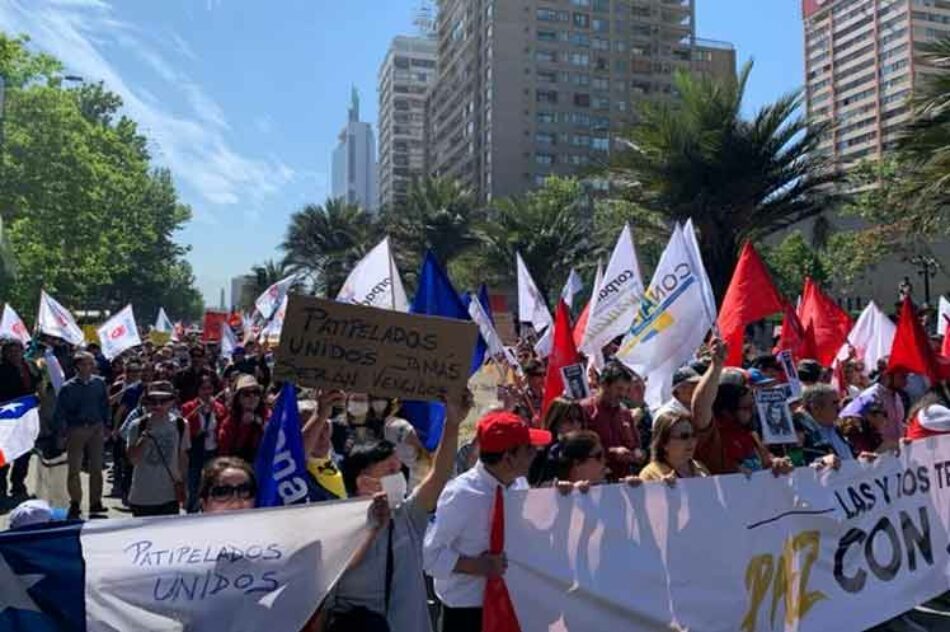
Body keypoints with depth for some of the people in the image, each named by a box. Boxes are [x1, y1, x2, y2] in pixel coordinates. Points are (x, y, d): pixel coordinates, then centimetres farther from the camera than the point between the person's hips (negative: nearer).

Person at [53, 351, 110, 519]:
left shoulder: (99, 383, 0)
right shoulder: (68, 387, -10)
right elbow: (59, 412, -4)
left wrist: (105, 426, 8)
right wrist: (63, 431, -7)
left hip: (96, 428, 3)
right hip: (76, 430, -3)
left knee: (96, 468, 10)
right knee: (74, 469, 0)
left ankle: (95, 503, 21)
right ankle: (75, 504, 8)